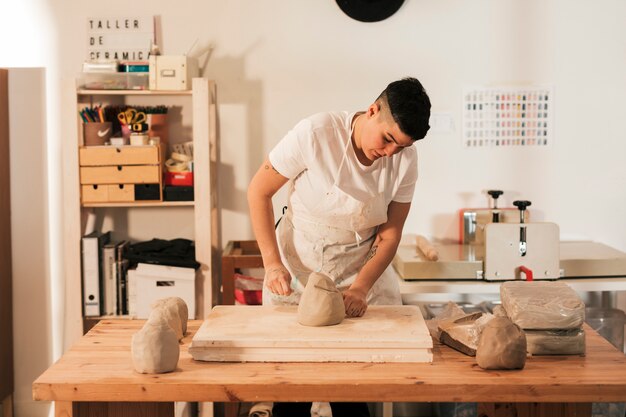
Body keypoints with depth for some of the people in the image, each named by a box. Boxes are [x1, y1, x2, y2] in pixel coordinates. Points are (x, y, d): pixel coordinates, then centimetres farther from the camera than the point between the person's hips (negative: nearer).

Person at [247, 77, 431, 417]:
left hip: (362, 267, 2)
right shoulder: (315, 133, -21)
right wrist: (272, 262, -18)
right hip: (297, 267, -2)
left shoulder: (405, 158, -10)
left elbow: (390, 233, -5)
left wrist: (360, 288, -19)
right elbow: (259, 191, -12)